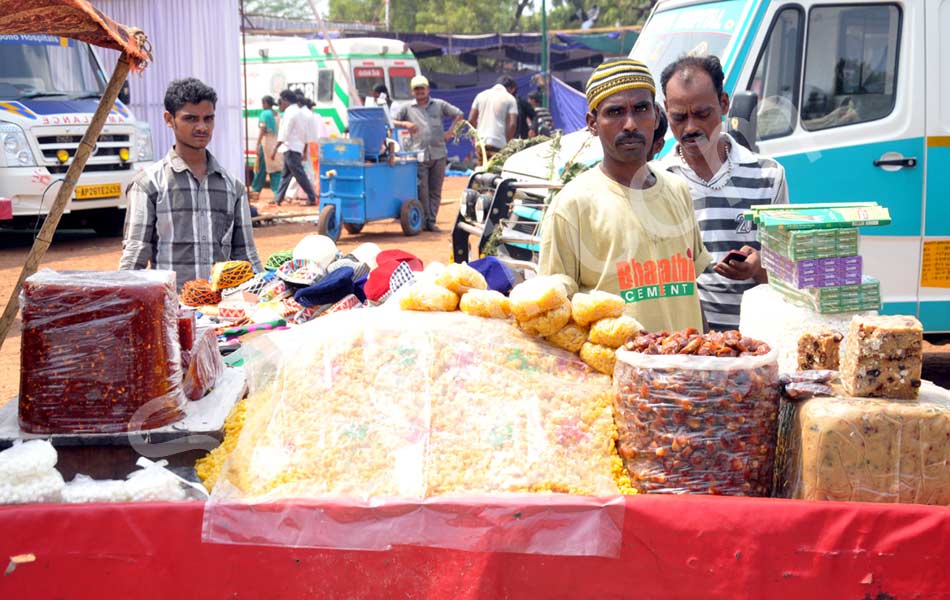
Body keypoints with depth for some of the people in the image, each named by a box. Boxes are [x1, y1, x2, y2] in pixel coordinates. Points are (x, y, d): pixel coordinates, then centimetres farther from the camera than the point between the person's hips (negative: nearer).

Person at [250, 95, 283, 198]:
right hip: (276, 142, 6)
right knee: (276, 167, 2)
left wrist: (258, 143, -18)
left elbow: (262, 129, -16)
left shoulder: (264, 113, -7)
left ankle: (256, 188, 17)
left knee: (262, 167, 5)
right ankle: (278, 192, -5)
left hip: (266, 142, -5)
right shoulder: (277, 114, 11)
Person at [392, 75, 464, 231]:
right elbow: (391, 121, 6)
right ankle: (424, 220, 5)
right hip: (420, 156, -1)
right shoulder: (407, 108, 10)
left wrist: (450, 132, 5)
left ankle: (431, 221, 9)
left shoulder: (439, 105, 12)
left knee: (435, 191, 3)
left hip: (439, 154, 1)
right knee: (422, 191, -5)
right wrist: (405, 124, -13)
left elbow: (459, 115, 16)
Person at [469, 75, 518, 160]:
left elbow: (471, 120, 10)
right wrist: (508, 143, 3)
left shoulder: (481, 95, 13)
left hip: (481, 143, 4)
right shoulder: (510, 98, 1)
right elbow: (512, 124, -8)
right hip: (498, 144, -4)